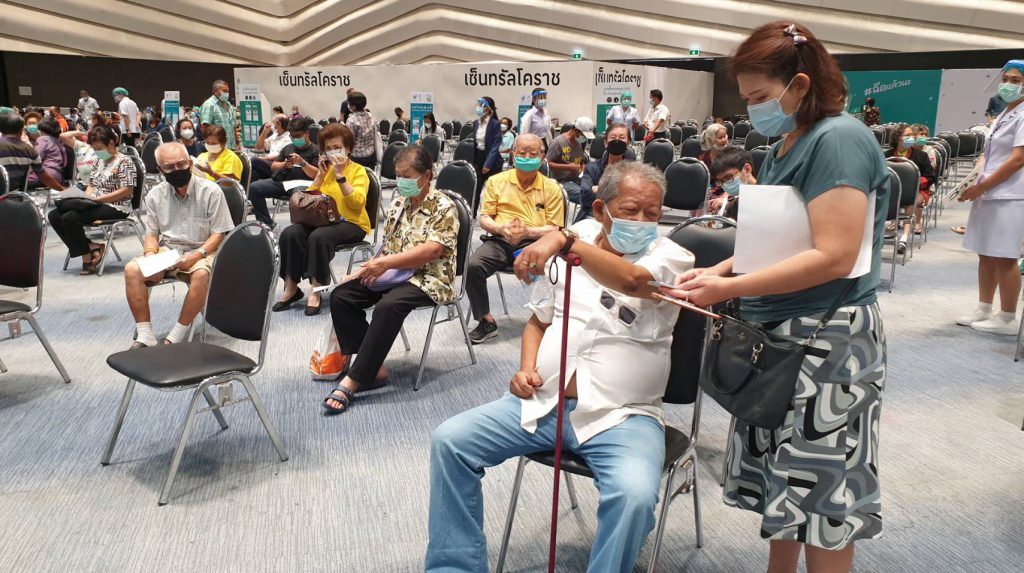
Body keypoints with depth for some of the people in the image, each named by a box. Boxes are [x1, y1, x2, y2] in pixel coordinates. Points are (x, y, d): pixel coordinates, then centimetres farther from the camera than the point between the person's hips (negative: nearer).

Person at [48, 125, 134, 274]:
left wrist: (97, 199, -19)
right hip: (95, 205, 9)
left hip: (115, 208, -9)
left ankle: (88, 259, -12)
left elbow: (126, 191, -16)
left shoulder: (124, 161, -7)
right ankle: (93, 248, -13)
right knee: (54, 216, -8)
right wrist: (86, 198, -1)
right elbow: (91, 185, 22)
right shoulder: (100, 161, 18)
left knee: (70, 217, -27)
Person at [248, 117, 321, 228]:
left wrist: (302, 162, -16)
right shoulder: (288, 148, 27)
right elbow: (273, 167, 27)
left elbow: (317, 175, -4)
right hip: (279, 181, 6)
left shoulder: (316, 150, 8)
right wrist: (284, 164, 6)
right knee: (253, 188, -14)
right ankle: (267, 223, -8)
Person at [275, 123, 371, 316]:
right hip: (323, 219, 6)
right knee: (289, 233, -22)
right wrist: (321, 175, 0)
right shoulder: (325, 169, 16)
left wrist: (339, 175, -19)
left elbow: (357, 203, -17)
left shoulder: (358, 170, -1)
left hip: (351, 223, -5)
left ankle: (316, 291, -25)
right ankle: (291, 287, -14)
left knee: (318, 236, -35)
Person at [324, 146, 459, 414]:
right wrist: (372, 266, -7)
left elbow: (432, 250, -21)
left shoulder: (443, 207, -10)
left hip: (428, 279, -8)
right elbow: (388, 244, 15)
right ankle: (373, 367, -13)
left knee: (388, 306, -35)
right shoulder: (398, 203, 12)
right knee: (341, 296, -9)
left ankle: (353, 380, -30)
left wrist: (386, 263, -25)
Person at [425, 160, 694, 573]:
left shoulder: (671, 257, -3)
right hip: (542, 401, 4)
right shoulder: (571, 246, 10)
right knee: (449, 441, -7)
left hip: (621, 416, -4)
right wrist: (527, 368, 2)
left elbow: (632, 280, -27)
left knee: (635, 496, -32)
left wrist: (565, 240, -36)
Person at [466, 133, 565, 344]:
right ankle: (487, 321, -8)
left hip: (534, 242, -1)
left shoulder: (551, 188, 9)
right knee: (472, 266, -28)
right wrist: (501, 228, -13)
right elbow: (484, 219, 10)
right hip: (500, 240, 2)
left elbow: (554, 228, 4)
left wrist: (527, 231, -16)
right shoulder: (496, 181, 13)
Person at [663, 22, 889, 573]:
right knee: (780, 478, 18)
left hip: (827, 340, -9)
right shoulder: (784, 148, 11)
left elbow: (835, 257, -24)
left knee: (820, 489, 4)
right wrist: (720, 269, -1)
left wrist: (729, 290, -25)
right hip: (779, 333, 9)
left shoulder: (839, 139, -16)